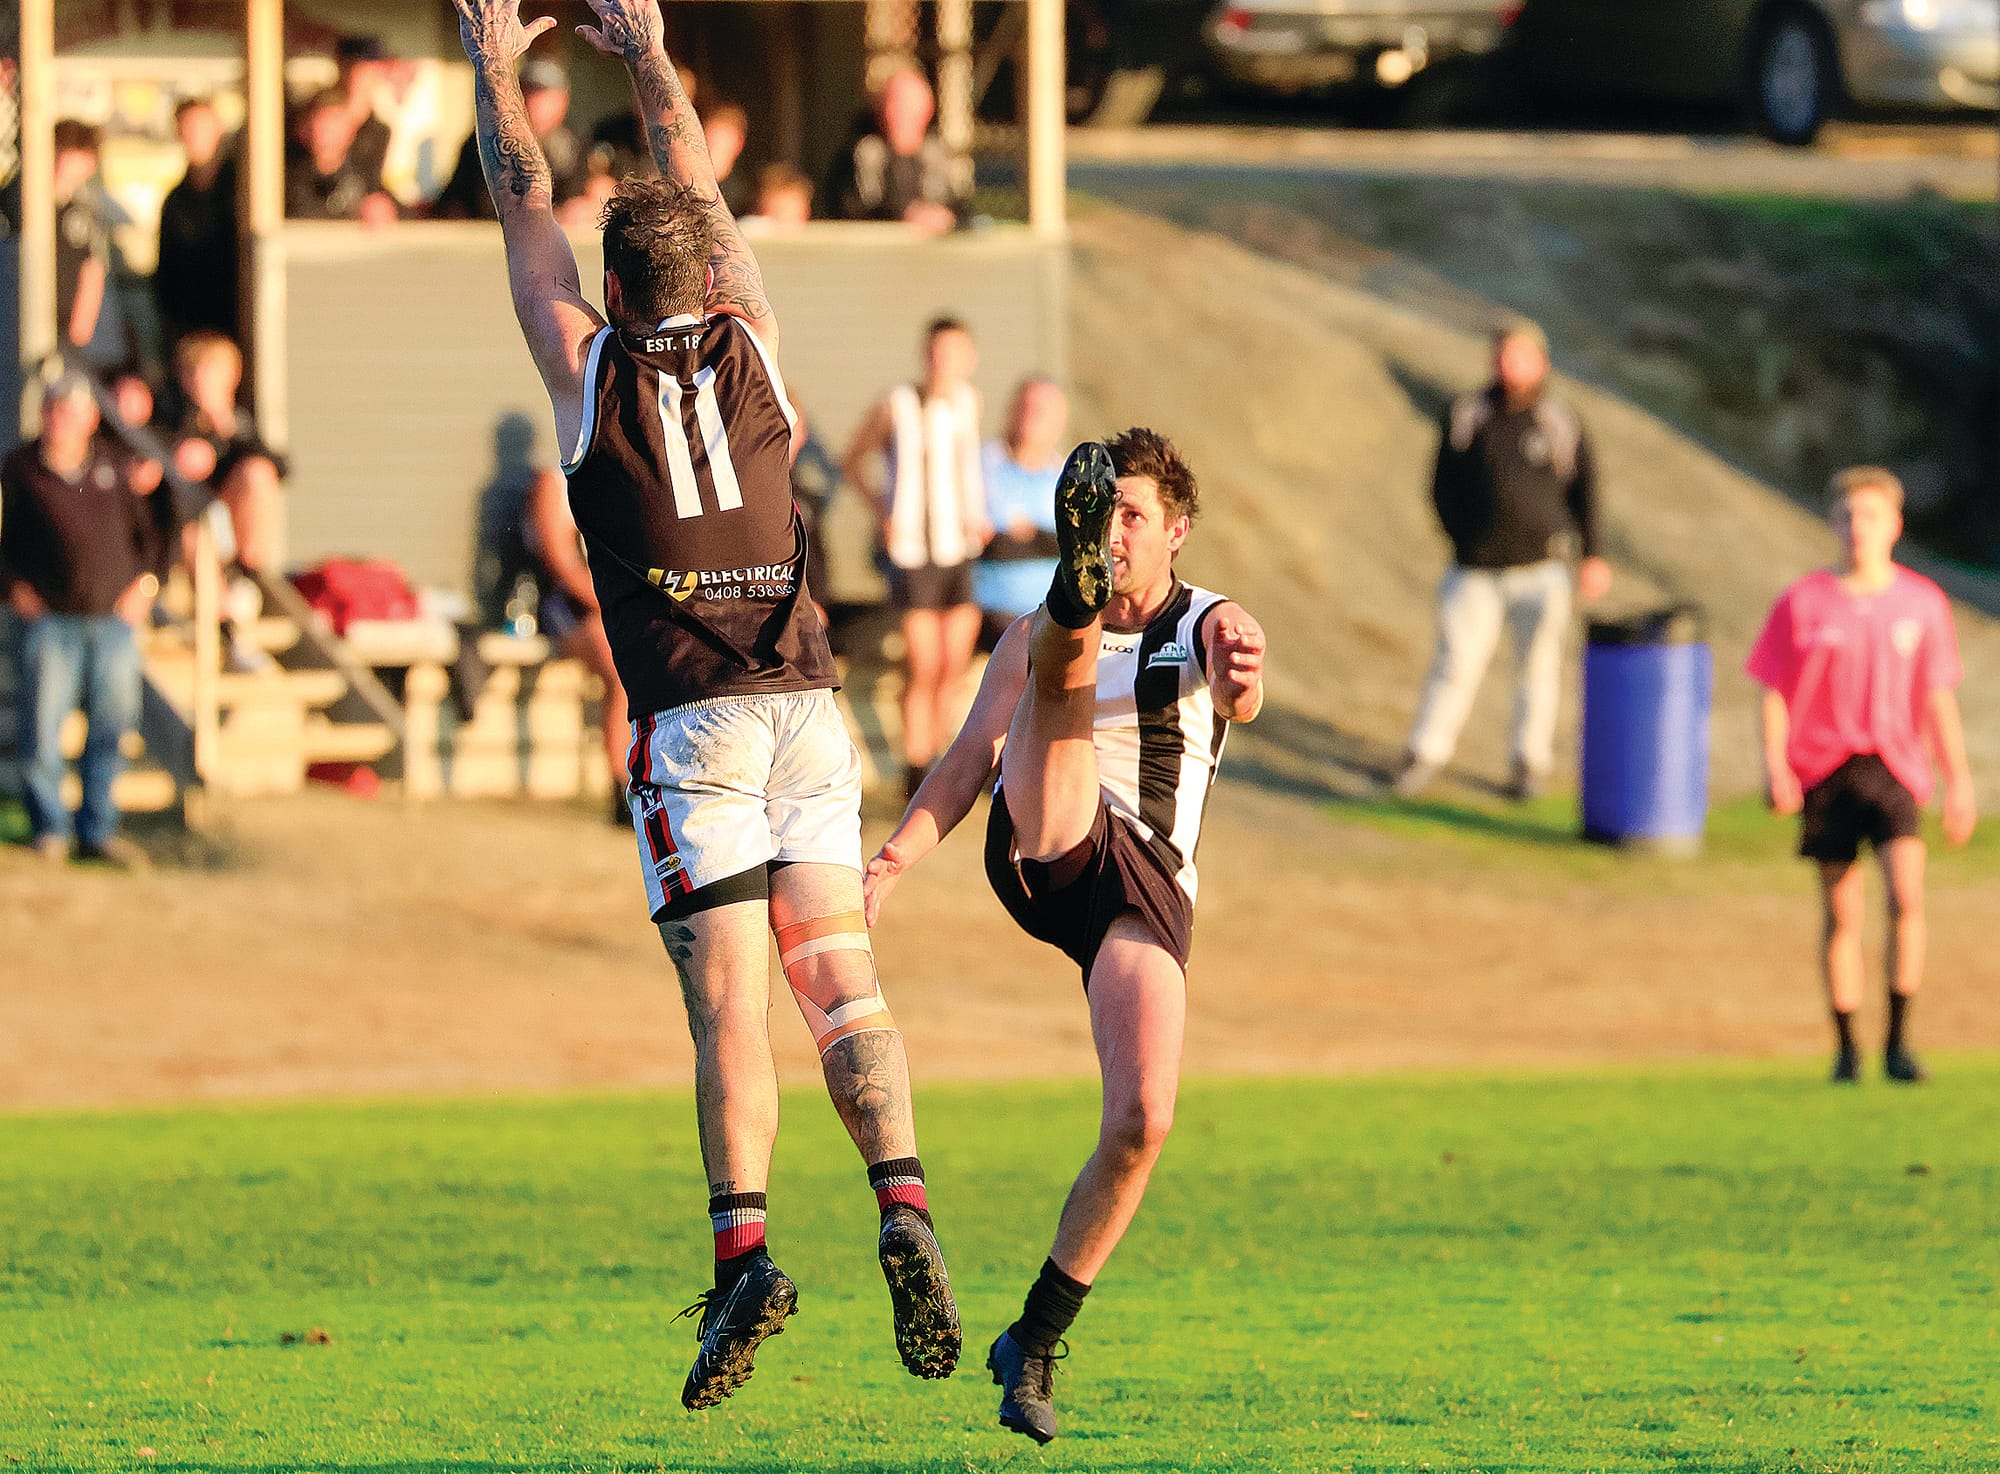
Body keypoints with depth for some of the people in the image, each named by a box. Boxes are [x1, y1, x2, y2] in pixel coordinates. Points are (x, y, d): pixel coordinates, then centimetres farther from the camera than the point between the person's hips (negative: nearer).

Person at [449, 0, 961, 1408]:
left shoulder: (593, 367, 0)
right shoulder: (753, 348, 7)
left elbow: (528, 211, 13)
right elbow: (704, 194, 21)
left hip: (694, 722, -3)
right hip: (808, 701, 3)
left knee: (730, 999, -8)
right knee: (841, 975, 3)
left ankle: (746, 1250, -19)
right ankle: (903, 1206, -15)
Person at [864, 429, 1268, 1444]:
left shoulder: (1211, 628, 13)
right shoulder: (1032, 636, 21)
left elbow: (1238, 696, -12)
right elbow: (967, 762, 13)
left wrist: (1240, 678, -38)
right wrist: (896, 858, -5)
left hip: (1147, 884, -1)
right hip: (1045, 850, 1)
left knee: (1142, 1121, -17)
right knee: (1067, 665, -23)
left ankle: (1035, 1345, -2)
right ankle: (1075, 588, -63)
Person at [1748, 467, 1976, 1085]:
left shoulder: (1923, 604, 6)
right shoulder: (1802, 604, 2)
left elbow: (1940, 700, 11)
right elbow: (1775, 693, 4)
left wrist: (1959, 782, 8)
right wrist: (1775, 766, -9)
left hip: (1893, 768, 0)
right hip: (1824, 771, 0)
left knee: (1907, 894, -19)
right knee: (1841, 914, 3)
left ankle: (1898, 1043, -10)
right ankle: (1846, 1049, 16)